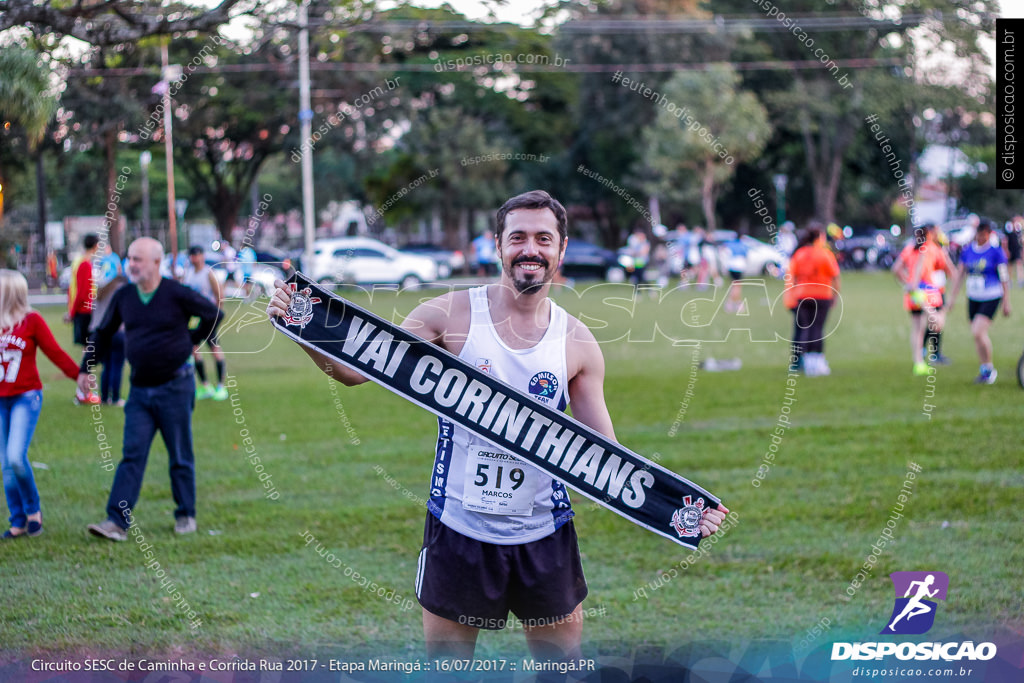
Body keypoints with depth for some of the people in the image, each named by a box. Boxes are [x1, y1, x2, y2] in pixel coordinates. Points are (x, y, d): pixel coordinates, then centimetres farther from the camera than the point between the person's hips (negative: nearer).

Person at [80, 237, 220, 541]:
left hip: (175, 387, -4)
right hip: (140, 389, 4)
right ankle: (117, 521, -10)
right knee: (132, 455, -4)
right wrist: (86, 368, 11)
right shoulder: (123, 297, 3)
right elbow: (103, 333, 15)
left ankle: (186, 515, 19)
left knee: (180, 456, 6)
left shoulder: (176, 294, -10)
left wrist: (191, 342, 4)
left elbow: (212, 314, 3)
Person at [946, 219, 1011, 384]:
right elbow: (960, 274, 12)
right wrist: (953, 298, 11)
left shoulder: (996, 251, -8)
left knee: (978, 332, -18)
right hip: (973, 298, 5)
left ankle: (989, 369, -2)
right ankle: (984, 371, 24)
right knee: (978, 335, 9)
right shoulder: (967, 250, 5)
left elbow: (1004, 278, -4)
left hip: (991, 299, -5)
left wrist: (1006, 302, -4)